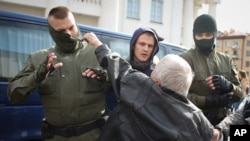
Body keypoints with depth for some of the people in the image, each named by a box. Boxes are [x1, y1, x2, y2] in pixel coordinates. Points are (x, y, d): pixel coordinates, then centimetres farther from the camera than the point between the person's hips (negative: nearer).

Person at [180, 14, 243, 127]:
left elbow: (239, 93, 9)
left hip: (223, 122, 5)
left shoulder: (226, 60, 10)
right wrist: (209, 101, -23)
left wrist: (228, 86, -12)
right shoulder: (185, 59, -8)